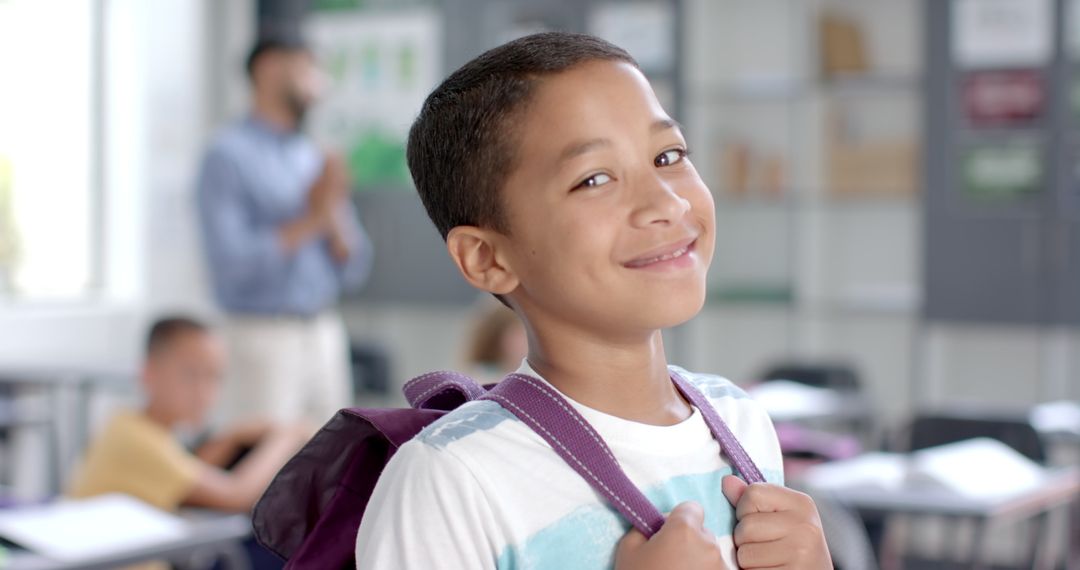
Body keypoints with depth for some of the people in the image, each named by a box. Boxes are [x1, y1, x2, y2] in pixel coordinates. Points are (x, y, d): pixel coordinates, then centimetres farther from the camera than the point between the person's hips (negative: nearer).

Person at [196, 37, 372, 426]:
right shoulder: (229, 156, -6)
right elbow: (230, 264, -17)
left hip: (326, 336, 6)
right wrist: (310, 220, -15)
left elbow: (354, 270, 11)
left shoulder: (316, 159, 12)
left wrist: (333, 216, -7)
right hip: (263, 336, -6)